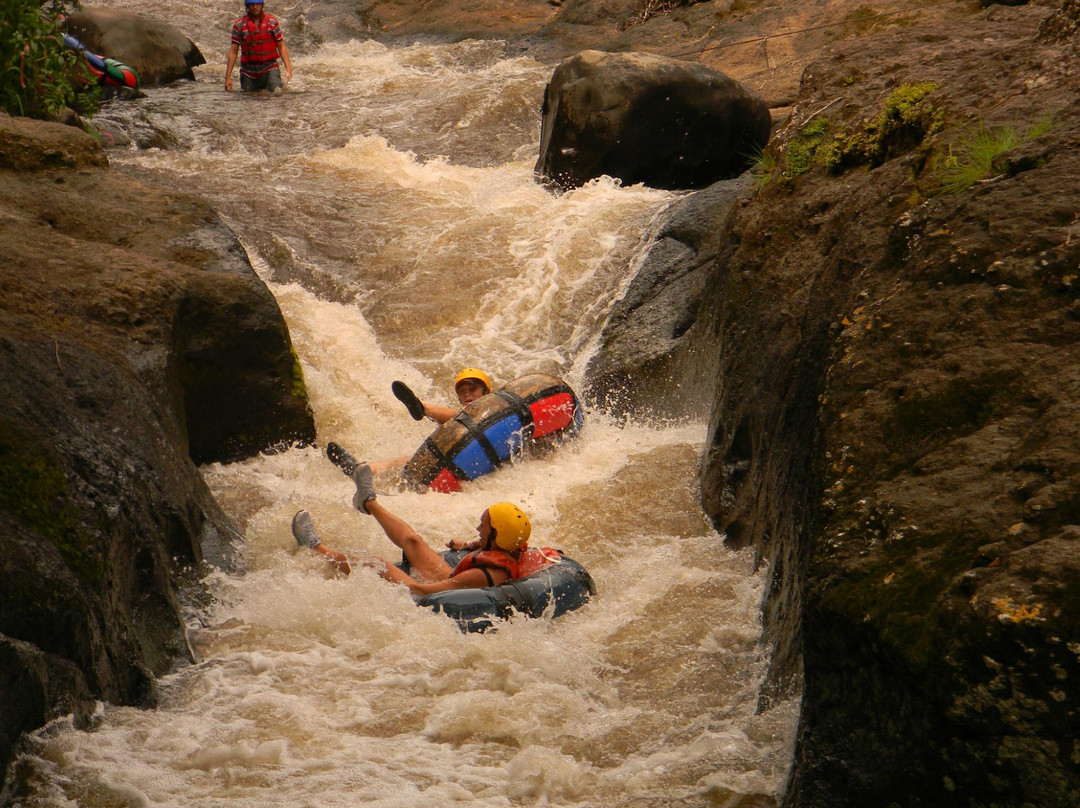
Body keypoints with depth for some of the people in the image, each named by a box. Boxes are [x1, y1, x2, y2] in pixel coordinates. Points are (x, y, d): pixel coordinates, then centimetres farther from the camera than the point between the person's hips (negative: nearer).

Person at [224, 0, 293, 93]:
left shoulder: (272, 22, 3)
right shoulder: (239, 25, 2)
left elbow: (281, 47, 4)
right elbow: (233, 51, 3)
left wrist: (288, 69, -7)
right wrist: (228, 77, -2)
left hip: (269, 68, -1)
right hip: (248, 71, 1)